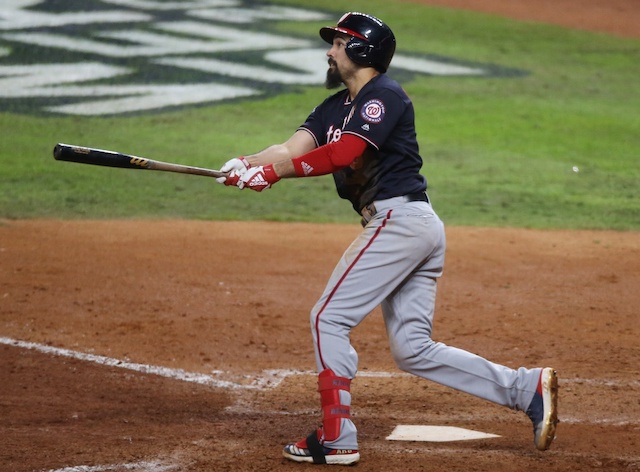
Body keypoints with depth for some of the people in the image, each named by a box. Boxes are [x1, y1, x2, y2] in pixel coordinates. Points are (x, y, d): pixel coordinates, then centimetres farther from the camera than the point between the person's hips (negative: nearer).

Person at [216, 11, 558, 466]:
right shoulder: (335, 107, 20)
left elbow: (343, 153, -22)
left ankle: (337, 437, -7)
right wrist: (246, 165, -14)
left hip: (399, 219, -10)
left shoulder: (385, 96, -8)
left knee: (329, 318, -8)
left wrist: (273, 172, -24)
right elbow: (292, 148, 5)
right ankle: (527, 388, 3)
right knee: (413, 349, 7)